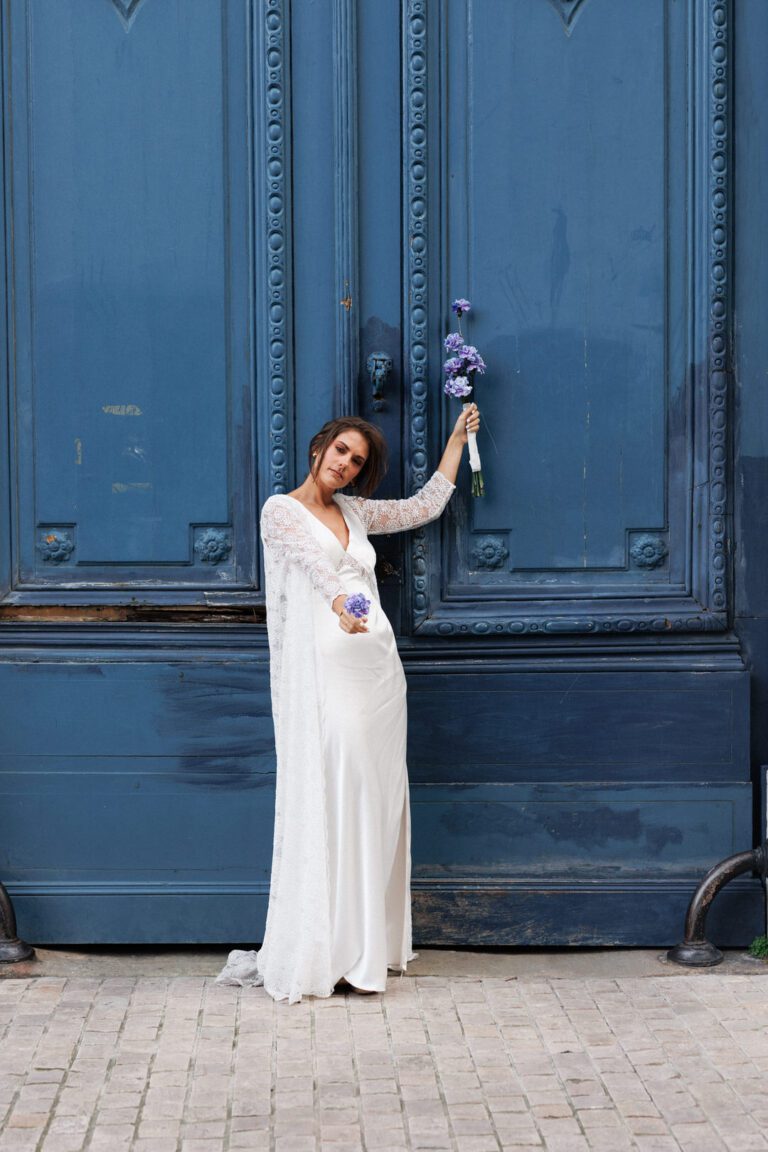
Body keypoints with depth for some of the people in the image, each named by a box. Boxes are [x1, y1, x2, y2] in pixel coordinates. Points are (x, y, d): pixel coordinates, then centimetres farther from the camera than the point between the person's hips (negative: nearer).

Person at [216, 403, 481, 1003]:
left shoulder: (353, 511, 18)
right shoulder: (282, 510, 1)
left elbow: (424, 507, 27)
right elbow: (312, 563, -18)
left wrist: (457, 439, 28)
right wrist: (340, 603, -37)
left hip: (377, 664, 7)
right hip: (322, 667, -6)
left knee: (373, 800, 4)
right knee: (326, 800, -10)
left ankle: (366, 946, 8)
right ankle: (320, 956, -8)